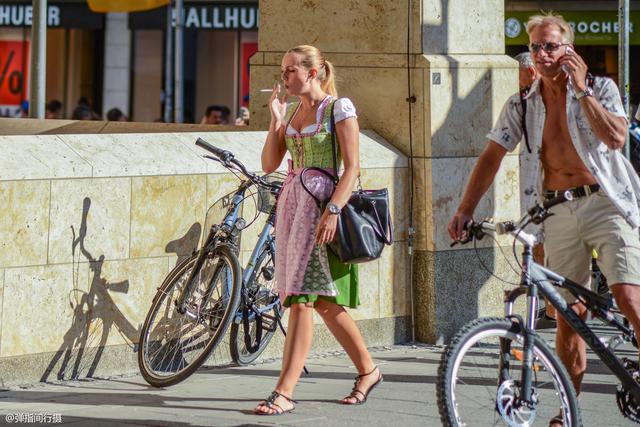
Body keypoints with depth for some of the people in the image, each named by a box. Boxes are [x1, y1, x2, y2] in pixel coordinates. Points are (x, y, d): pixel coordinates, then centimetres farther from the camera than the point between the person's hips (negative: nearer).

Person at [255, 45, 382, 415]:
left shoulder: (339, 108, -5)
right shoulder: (291, 111, 15)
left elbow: (352, 167, -11)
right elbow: (270, 164, 11)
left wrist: (333, 211, -21)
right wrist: (276, 120, 3)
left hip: (322, 204, -8)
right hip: (292, 203, 8)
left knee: (301, 298, -13)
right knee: (323, 301, 12)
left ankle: (285, 392, -15)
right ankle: (368, 369, 26)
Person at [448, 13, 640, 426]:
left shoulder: (601, 88, 1)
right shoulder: (522, 106, 9)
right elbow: (492, 157, 8)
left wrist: (581, 90, -17)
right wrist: (466, 210, 0)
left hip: (605, 203, -3)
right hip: (557, 213, 3)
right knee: (569, 312, 4)